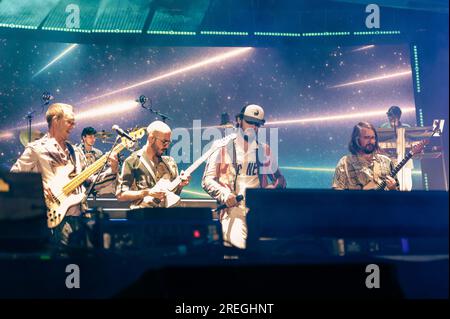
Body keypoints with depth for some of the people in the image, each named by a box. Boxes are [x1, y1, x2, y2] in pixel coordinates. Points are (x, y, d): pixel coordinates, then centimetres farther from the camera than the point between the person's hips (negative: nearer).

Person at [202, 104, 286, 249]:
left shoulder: (265, 151, 17)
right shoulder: (223, 148, 7)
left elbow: (279, 179, 21)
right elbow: (207, 180, 4)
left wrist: (271, 190, -2)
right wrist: (224, 194, -15)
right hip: (233, 207, -3)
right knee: (242, 242, -27)